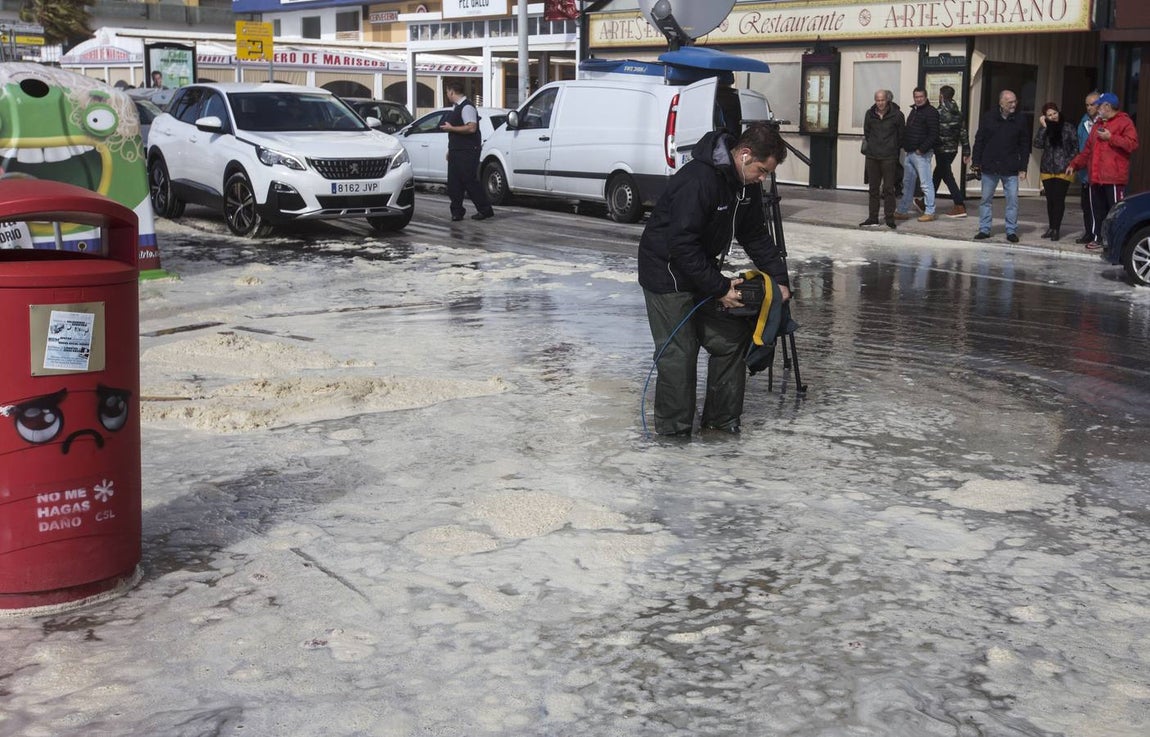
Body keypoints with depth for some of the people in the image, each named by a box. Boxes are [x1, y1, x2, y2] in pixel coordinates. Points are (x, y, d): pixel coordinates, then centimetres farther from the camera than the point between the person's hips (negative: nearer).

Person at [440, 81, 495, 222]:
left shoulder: (467, 107, -13)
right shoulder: (456, 107, 17)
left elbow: (471, 128, -25)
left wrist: (451, 128, -18)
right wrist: (450, 150, 22)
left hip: (467, 152, -9)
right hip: (456, 152, 9)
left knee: (470, 181, -7)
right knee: (453, 184, 5)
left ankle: (485, 210, 2)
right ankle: (456, 212, 9)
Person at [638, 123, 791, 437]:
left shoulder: (747, 185, -2)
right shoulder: (698, 180, -30)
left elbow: (757, 236, 8)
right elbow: (683, 244, -31)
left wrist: (779, 278, -3)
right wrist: (720, 288, -27)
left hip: (702, 269, 9)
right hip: (668, 272, -9)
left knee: (730, 339, 10)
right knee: (679, 352, -8)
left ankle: (722, 420, 21)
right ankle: (673, 432, 5)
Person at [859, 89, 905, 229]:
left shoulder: (897, 115, -5)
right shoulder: (870, 114, 4)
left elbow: (901, 135, 5)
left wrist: (893, 147, 8)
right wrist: (873, 145, 14)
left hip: (889, 157, -4)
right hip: (872, 156, 4)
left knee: (888, 188, -3)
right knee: (873, 188, 8)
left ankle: (890, 218, 3)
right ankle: (872, 217, 13)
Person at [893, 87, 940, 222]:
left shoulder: (931, 112, -9)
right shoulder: (914, 111, 18)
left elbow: (933, 134, -16)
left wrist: (922, 149, -19)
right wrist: (904, 145, 11)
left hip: (922, 154, -9)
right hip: (910, 153, 9)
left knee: (926, 183, -4)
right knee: (907, 182, 12)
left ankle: (929, 212, 1)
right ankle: (903, 211, 19)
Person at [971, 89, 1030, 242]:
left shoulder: (1020, 121, 1)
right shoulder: (988, 117, 0)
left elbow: (1025, 146, 4)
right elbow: (979, 141, 4)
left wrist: (1023, 168, -1)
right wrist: (976, 161, -1)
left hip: (1011, 169, 0)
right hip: (989, 167, 1)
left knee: (1012, 200, -1)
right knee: (985, 199, 6)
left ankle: (1011, 230, 8)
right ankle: (984, 229, 16)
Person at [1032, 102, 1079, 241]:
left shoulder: (1068, 127, 0)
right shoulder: (1045, 129, 8)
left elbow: (1075, 147, 2)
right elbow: (1038, 145, -6)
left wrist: (1069, 164, -8)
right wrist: (1043, 127, -9)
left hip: (1063, 171, -4)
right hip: (1047, 170, 4)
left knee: (1058, 199, -8)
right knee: (1050, 200, 9)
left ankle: (1056, 229, -5)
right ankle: (1051, 227, 19)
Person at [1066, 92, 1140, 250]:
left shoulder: (1124, 122, -3)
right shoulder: (1098, 124, 23)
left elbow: (1132, 144, -16)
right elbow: (1088, 149, 28)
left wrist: (1111, 138, -16)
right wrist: (1074, 164, 24)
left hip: (1114, 178, -8)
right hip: (1096, 177, 8)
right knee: (1098, 210, 11)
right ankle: (1098, 238, 19)